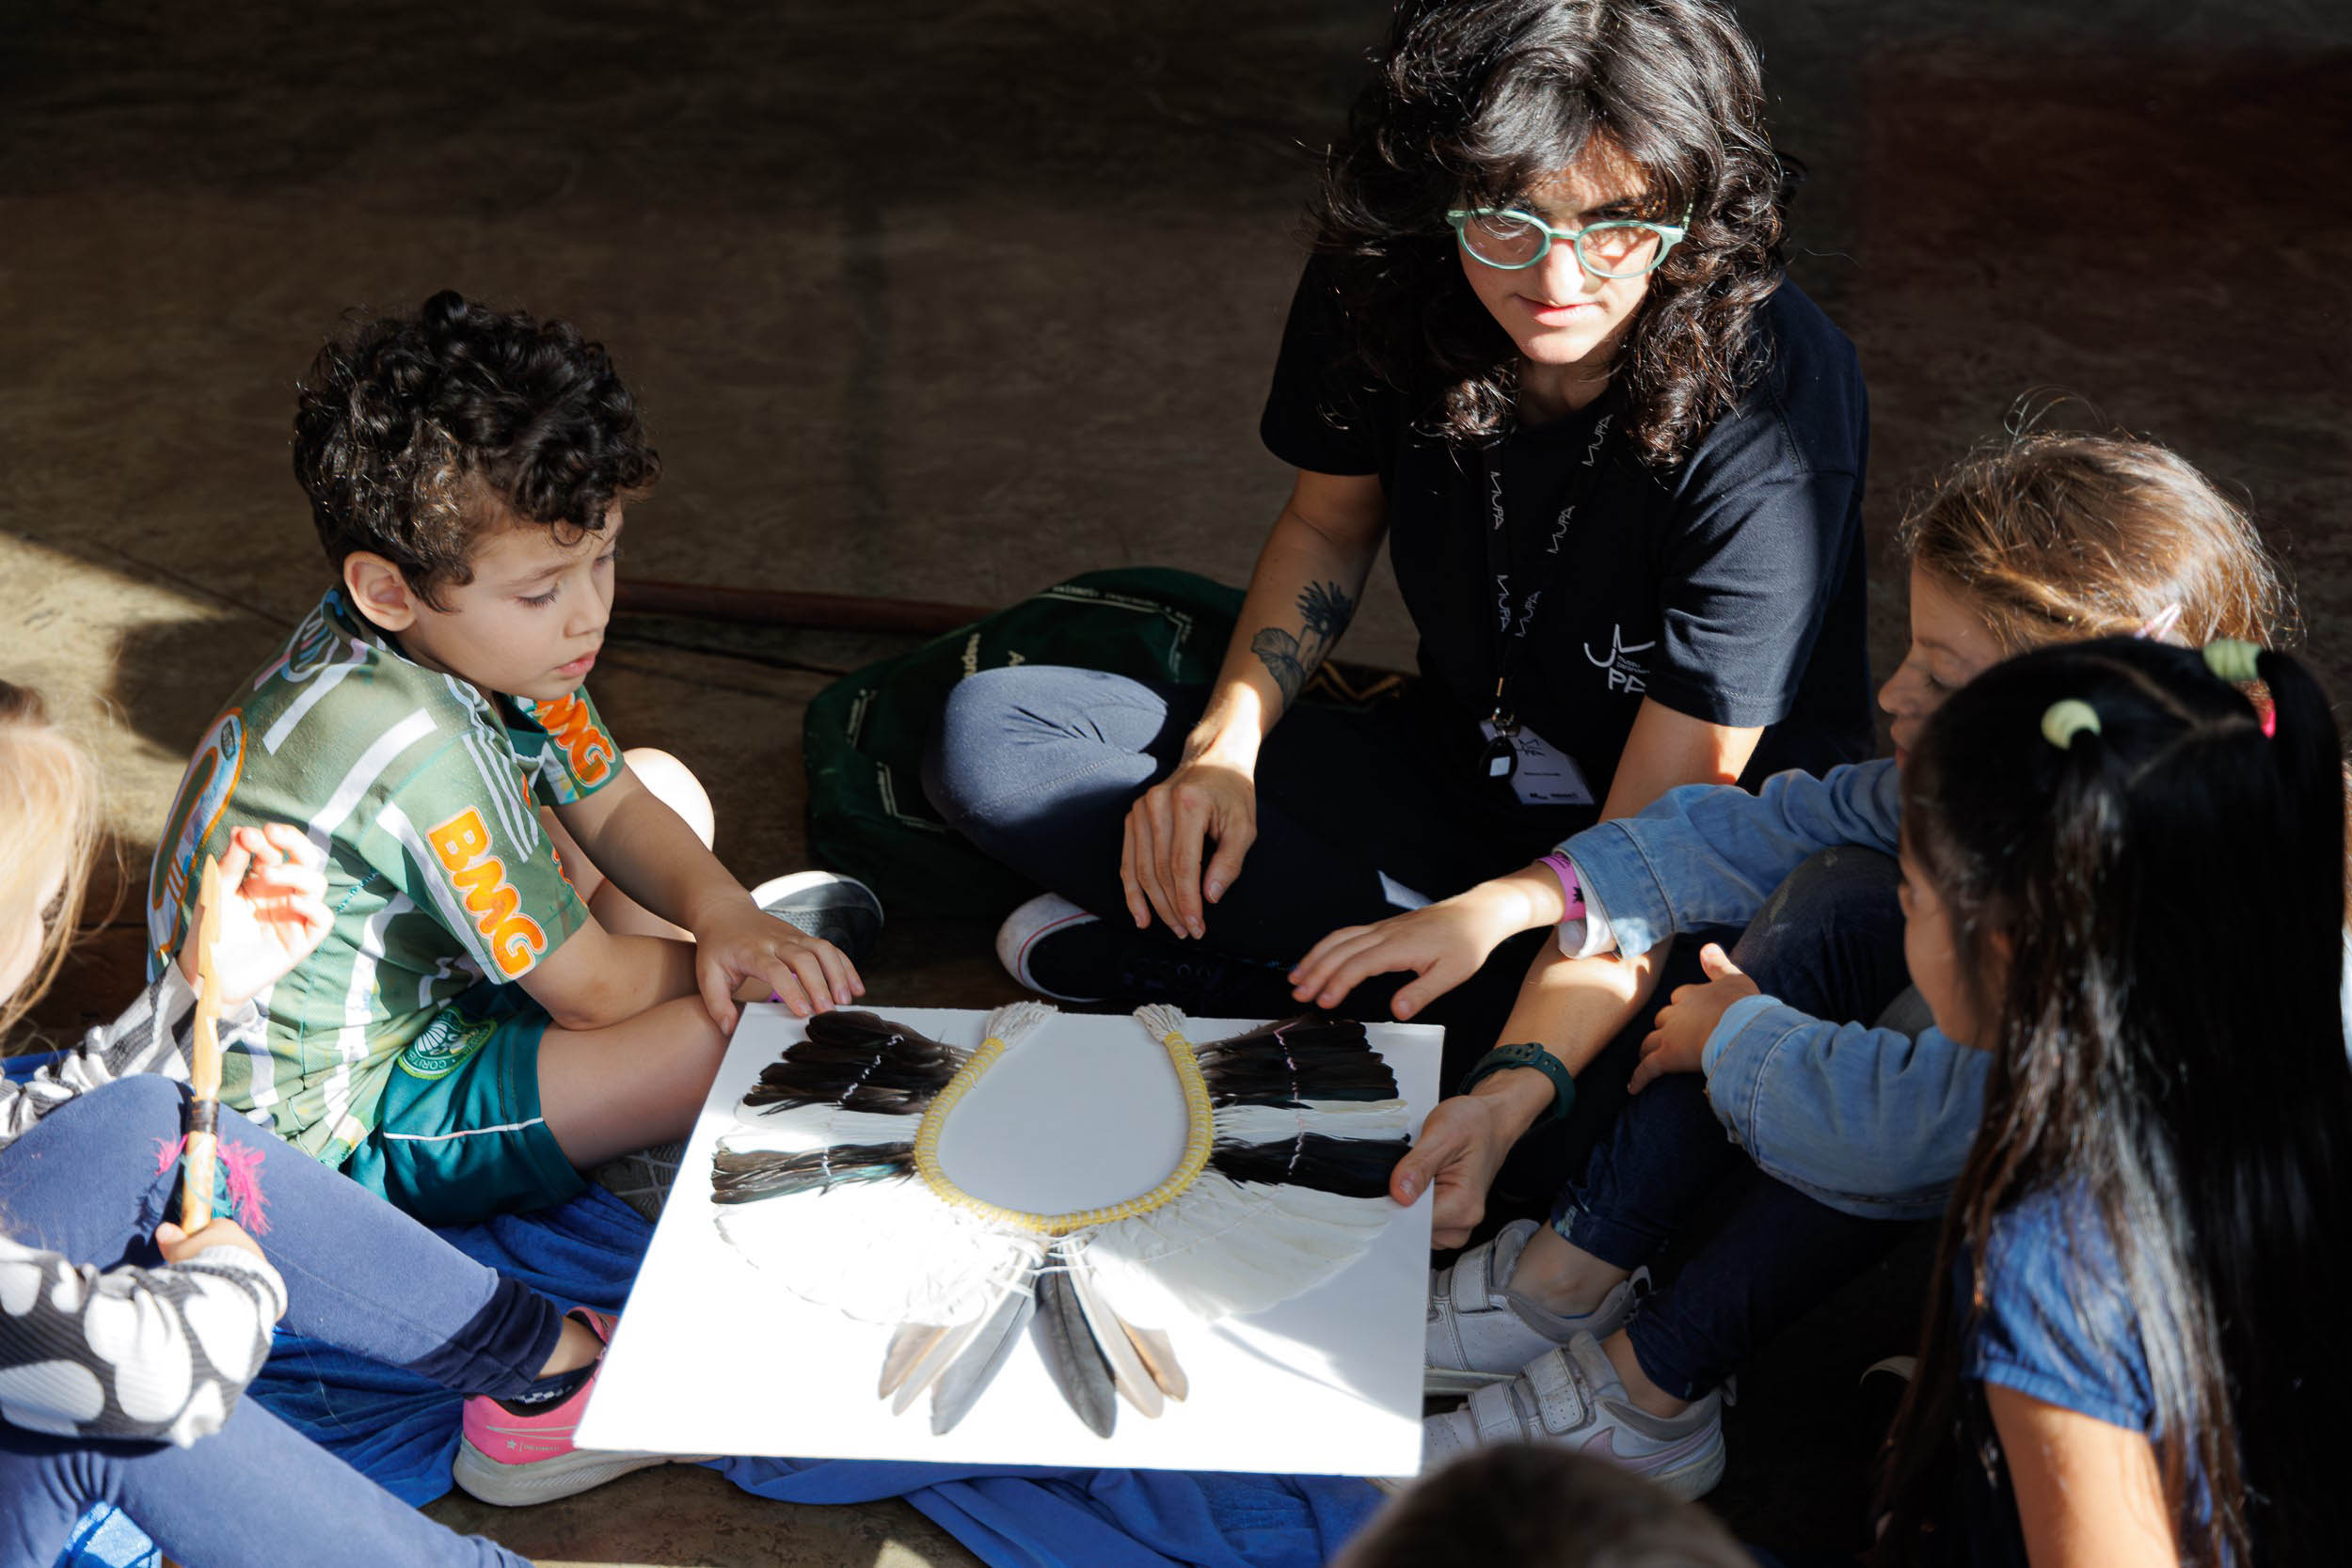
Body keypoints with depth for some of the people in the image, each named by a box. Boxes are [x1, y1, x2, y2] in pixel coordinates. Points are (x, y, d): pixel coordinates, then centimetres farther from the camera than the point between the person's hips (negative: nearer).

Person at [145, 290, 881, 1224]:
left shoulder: (483, 643, -10)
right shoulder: (426, 758, -36)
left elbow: (612, 807, 4)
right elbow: (589, 992, -24)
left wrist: (723, 911, -14)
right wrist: (720, 961, -6)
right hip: (335, 1135, -9)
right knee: (751, 1030, -22)